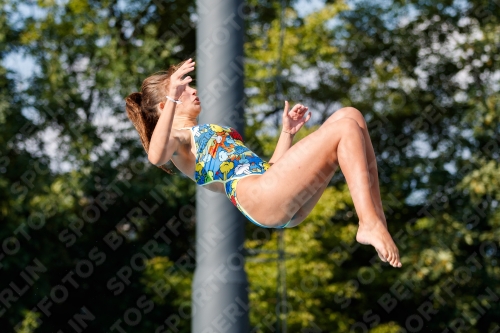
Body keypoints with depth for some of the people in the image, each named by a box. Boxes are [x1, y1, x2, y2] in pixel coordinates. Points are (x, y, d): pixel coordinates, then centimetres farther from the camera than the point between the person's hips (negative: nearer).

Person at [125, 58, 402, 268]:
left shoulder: (207, 135, 34)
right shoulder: (177, 137, 7)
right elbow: (155, 156, -20)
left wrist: (287, 132, 25)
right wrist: (173, 100, -26)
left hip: (288, 203, 9)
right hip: (259, 195, -9)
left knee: (350, 115, 2)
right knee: (346, 127, -13)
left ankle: (377, 219, -7)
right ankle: (370, 225, -22)